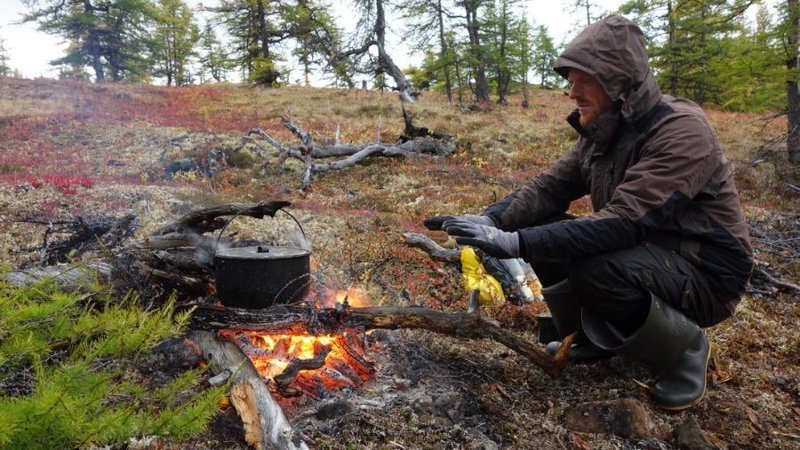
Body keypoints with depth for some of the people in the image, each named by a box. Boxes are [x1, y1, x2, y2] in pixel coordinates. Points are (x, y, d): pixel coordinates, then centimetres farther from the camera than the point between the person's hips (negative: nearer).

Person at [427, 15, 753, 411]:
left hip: (705, 272, -7)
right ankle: (594, 337, 12)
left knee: (595, 267, -33)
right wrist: (490, 220, -24)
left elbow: (623, 222, -36)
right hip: (642, 251, 7)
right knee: (548, 232, -8)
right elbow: (548, 187, -5)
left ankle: (685, 347, -4)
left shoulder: (682, 131, -25)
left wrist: (516, 243, -40)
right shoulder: (601, 132, 0)